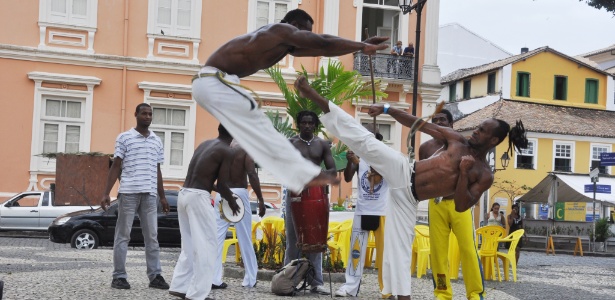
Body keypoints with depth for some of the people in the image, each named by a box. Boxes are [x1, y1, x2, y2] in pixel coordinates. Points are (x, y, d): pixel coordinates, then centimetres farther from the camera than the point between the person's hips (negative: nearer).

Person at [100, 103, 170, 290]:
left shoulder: (157, 141, 15)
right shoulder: (124, 138, 3)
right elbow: (116, 167, 1)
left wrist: (162, 197, 16)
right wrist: (106, 193, -6)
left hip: (150, 194, 4)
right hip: (128, 192, -4)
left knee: (152, 237, 5)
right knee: (123, 236, 2)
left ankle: (155, 276, 8)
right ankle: (119, 276, 6)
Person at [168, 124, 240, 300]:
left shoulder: (204, 144, 18)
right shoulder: (227, 152, -5)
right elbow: (221, 185, -7)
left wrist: (218, 191, 30)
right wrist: (231, 201, 11)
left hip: (184, 194, 8)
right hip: (198, 197, -8)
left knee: (189, 245, 16)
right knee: (206, 245, -2)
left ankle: (179, 286, 17)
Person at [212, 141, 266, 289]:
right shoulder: (246, 149, -5)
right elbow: (252, 174, -15)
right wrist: (260, 199, -13)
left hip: (222, 194, 4)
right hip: (239, 194, -4)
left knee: (217, 237, 3)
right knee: (245, 239, 4)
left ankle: (214, 279, -2)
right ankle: (250, 279, 11)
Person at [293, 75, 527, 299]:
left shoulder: (485, 176, 1)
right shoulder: (456, 139, 6)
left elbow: (461, 206, -9)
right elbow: (418, 124, 7)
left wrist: (464, 171, -19)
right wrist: (388, 109, -3)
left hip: (409, 198, -2)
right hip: (401, 172, 2)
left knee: (400, 247, -4)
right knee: (364, 140, -16)